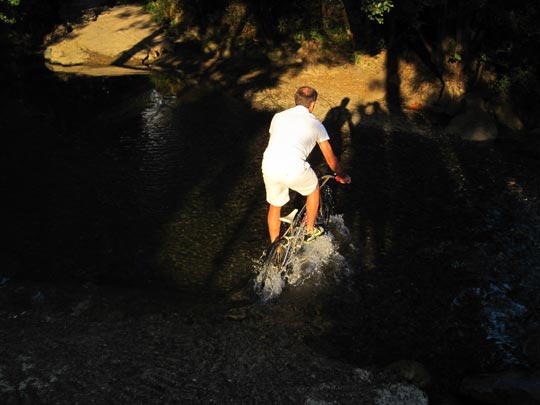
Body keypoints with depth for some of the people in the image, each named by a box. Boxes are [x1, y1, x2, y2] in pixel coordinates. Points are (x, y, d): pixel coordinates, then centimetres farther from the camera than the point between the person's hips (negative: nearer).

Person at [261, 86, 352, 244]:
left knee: (274, 206, 26)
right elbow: (331, 159, 21)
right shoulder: (315, 123, 15)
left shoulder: (279, 116, 24)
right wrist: (342, 176, 39)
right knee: (314, 187, 28)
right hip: (294, 170, -3)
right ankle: (310, 231, 41)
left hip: (269, 166, 4)